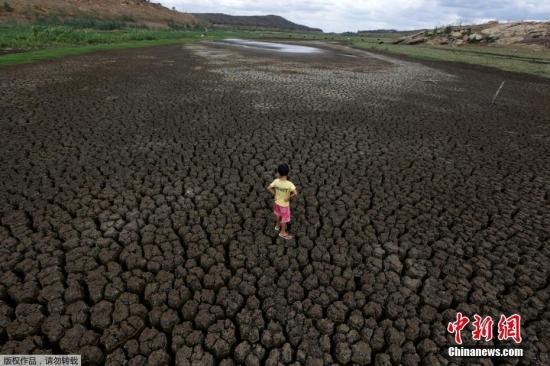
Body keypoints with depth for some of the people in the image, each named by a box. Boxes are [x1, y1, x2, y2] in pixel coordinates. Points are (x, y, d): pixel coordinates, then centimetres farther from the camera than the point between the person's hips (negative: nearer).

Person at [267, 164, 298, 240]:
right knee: (284, 218, 18)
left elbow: (268, 188, -15)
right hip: (284, 204, -4)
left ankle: (278, 225, 56)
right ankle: (283, 232, 37)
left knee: (278, 214, 32)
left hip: (277, 202, 5)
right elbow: (295, 193, -37)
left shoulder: (276, 181, -19)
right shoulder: (289, 184, -31)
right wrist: (289, 197, -20)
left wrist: (274, 194, -4)